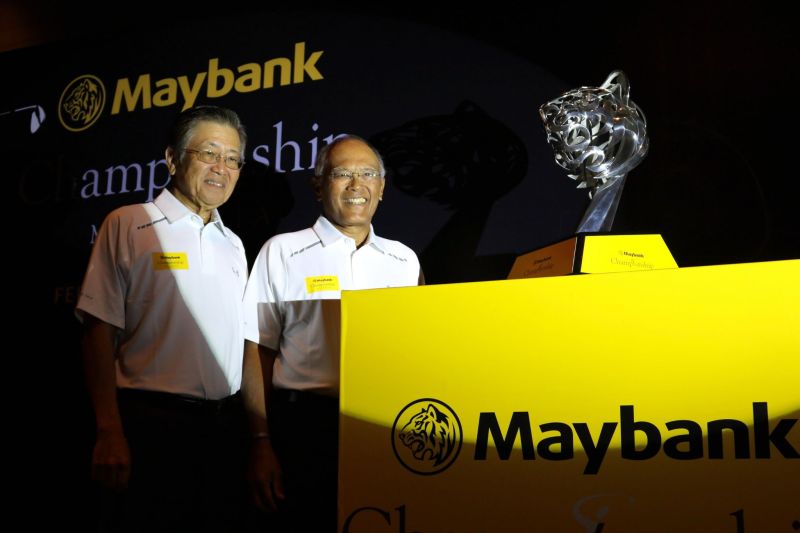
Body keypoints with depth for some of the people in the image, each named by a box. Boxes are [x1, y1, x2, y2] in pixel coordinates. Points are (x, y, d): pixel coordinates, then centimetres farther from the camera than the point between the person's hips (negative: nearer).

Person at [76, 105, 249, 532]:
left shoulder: (232, 244, 15)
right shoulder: (127, 225, -1)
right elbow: (99, 330, -7)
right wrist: (109, 433, -15)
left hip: (226, 429, 6)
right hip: (152, 424, -5)